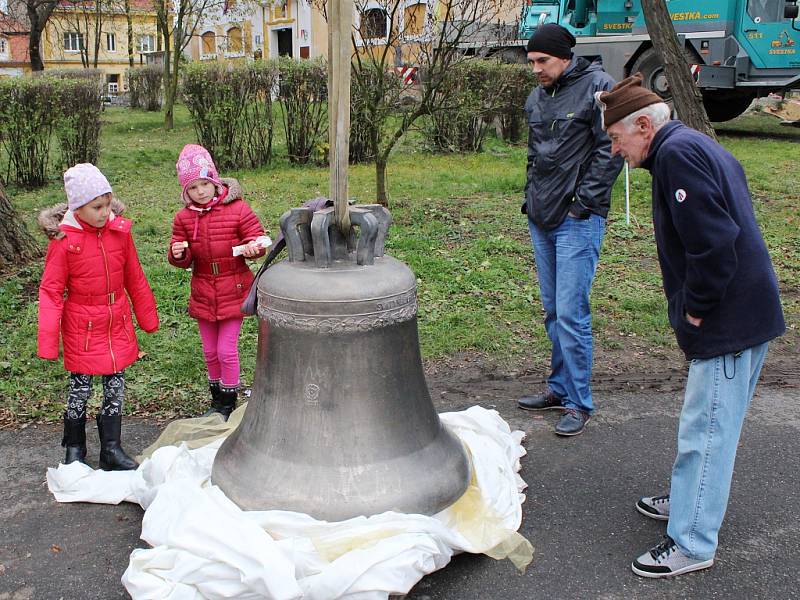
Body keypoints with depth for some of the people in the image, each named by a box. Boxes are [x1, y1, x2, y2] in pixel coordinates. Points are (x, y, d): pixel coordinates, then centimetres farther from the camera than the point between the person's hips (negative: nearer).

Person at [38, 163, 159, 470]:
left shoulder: (119, 230, -5)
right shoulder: (63, 240, -15)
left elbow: (134, 278, 7)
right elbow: (51, 291, -11)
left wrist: (148, 317, 13)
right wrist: (48, 341, -15)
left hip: (117, 323, 4)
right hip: (82, 326, -3)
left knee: (115, 386, 9)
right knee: (80, 388, 8)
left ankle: (111, 450, 21)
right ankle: (74, 448, 28)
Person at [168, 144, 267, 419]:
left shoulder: (238, 209, -11)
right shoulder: (184, 218, -1)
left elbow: (257, 238, -4)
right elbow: (184, 261, 4)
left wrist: (252, 247, -27)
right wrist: (178, 254, -20)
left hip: (233, 292, -4)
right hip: (203, 295, 4)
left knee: (226, 350, -3)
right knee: (210, 351, 15)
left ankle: (228, 404, 16)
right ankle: (217, 401, 33)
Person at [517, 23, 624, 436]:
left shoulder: (597, 86, -8)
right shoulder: (536, 98, 14)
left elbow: (610, 150, -11)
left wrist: (583, 201, -13)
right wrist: (530, 198, 15)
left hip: (577, 220, -8)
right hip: (541, 218, 8)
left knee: (571, 313, -8)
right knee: (552, 311, 14)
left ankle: (579, 403, 3)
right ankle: (560, 388, 26)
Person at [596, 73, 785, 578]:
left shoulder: (676, 153, -16)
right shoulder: (700, 146, 16)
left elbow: (713, 240, -26)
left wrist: (697, 307, -15)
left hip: (728, 322, -11)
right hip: (749, 312, 11)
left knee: (705, 432, -2)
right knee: (715, 424, 23)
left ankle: (692, 544, 8)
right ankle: (691, 500, 40)